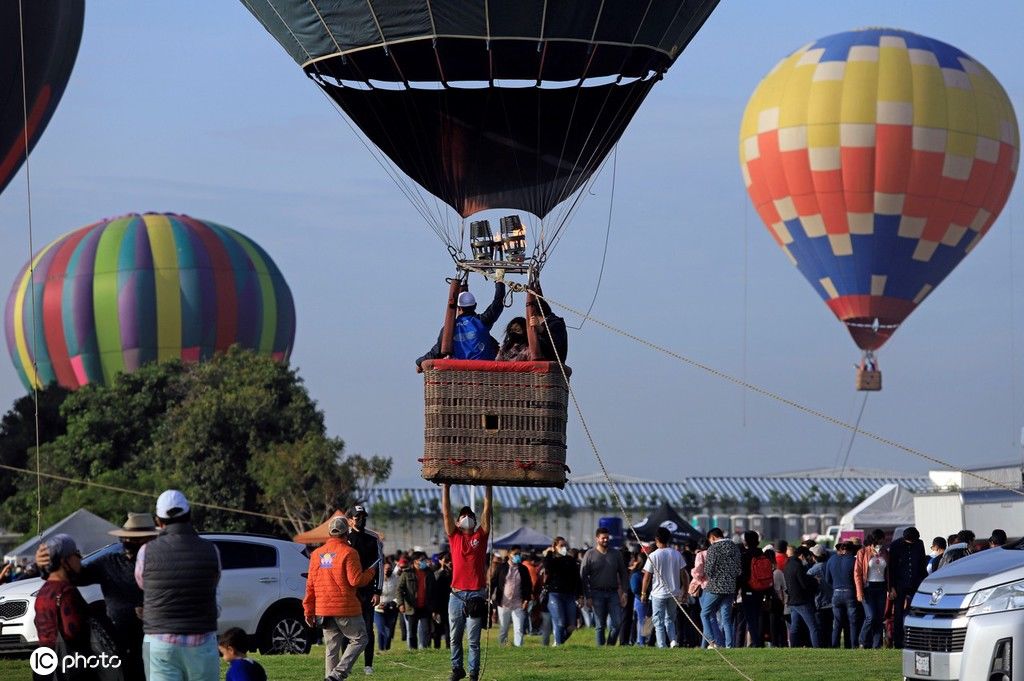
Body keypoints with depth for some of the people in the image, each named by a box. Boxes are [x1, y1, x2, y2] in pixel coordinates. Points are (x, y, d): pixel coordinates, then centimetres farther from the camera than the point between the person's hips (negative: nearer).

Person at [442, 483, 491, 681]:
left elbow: (487, 511, 3)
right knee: (454, 637, 7)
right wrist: (446, 487, -1)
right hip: (457, 595, 2)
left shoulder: (480, 536, 7)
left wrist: (488, 487, -1)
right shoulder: (454, 537, 9)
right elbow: (446, 512, 3)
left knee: (473, 639, 0)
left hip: (476, 595, -2)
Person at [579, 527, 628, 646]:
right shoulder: (590, 555, 2)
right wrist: (588, 597, -6)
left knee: (617, 622, -6)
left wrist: (624, 592, 3)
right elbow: (583, 577, 0)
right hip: (597, 593, -2)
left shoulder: (616, 554, 10)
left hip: (613, 593, 2)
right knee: (600, 625, 0)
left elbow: (623, 574, 14)